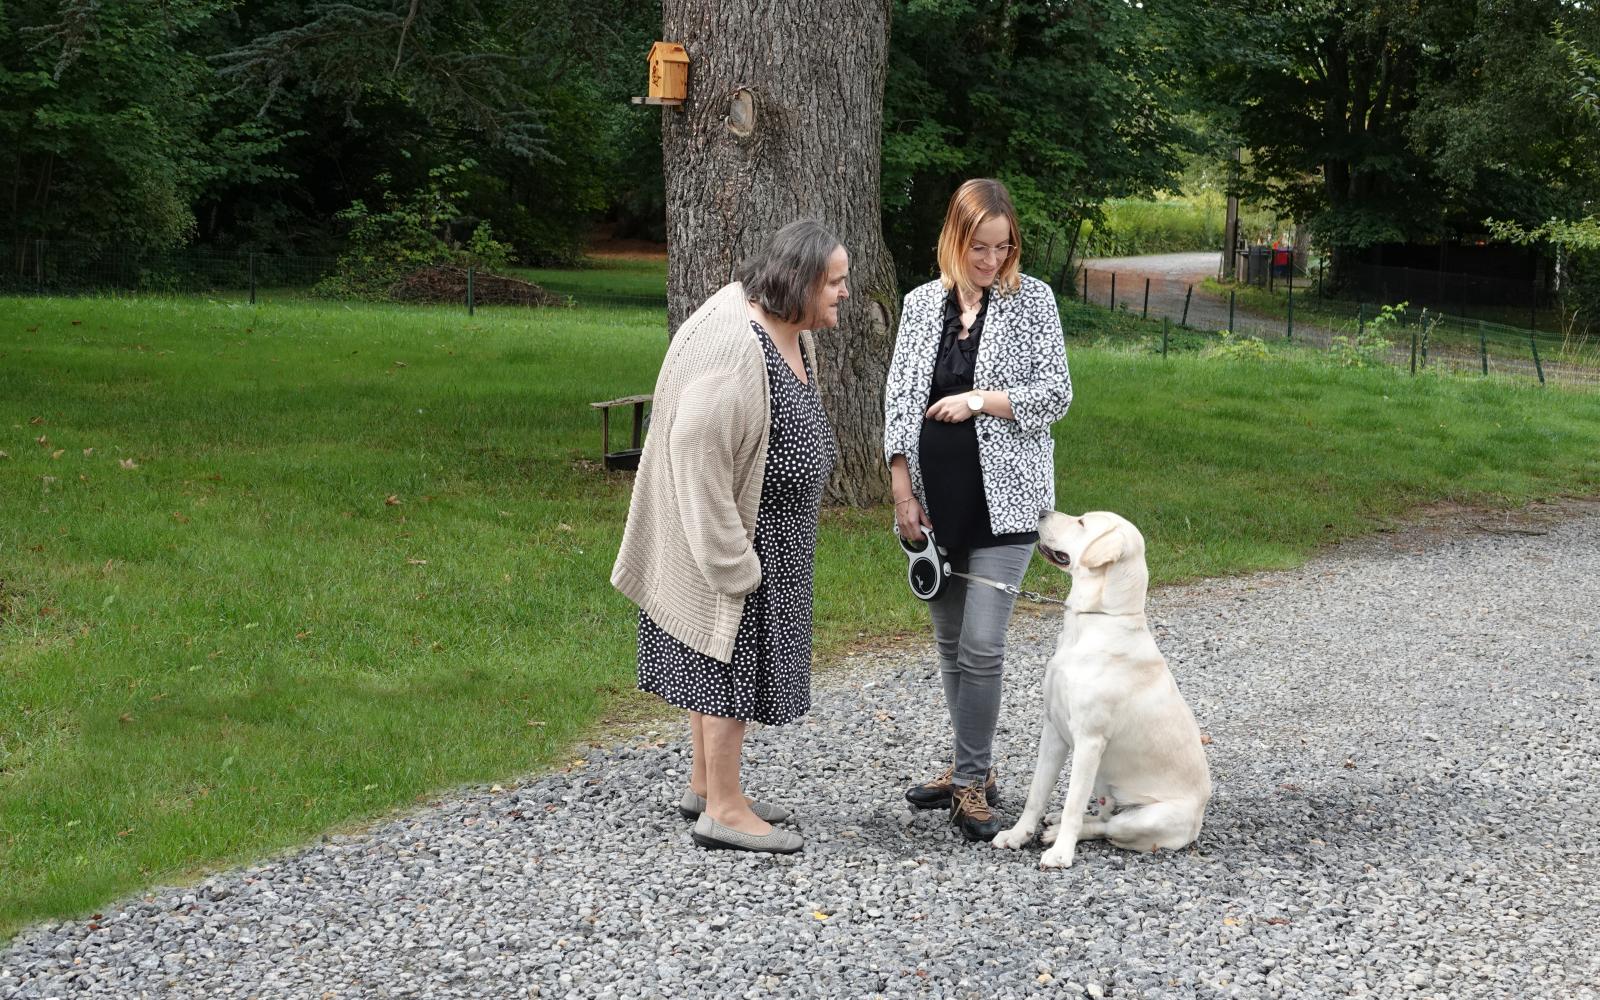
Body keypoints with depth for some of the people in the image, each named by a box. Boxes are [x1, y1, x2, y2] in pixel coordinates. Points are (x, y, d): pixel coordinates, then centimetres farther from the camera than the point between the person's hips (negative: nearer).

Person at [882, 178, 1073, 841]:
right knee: (950, 642, 12)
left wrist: (980, 400, -13)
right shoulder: (922, 304, 7)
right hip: (936, 504, 4)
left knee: (981, 644, -11)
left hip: (1003, 501, -4)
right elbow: (898, 401, 7)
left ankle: (972, 785, -2)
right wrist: (903, 492, 0)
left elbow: (1056, 393, -4)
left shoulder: (1032, 300, -1)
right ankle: (970, 769, 25)